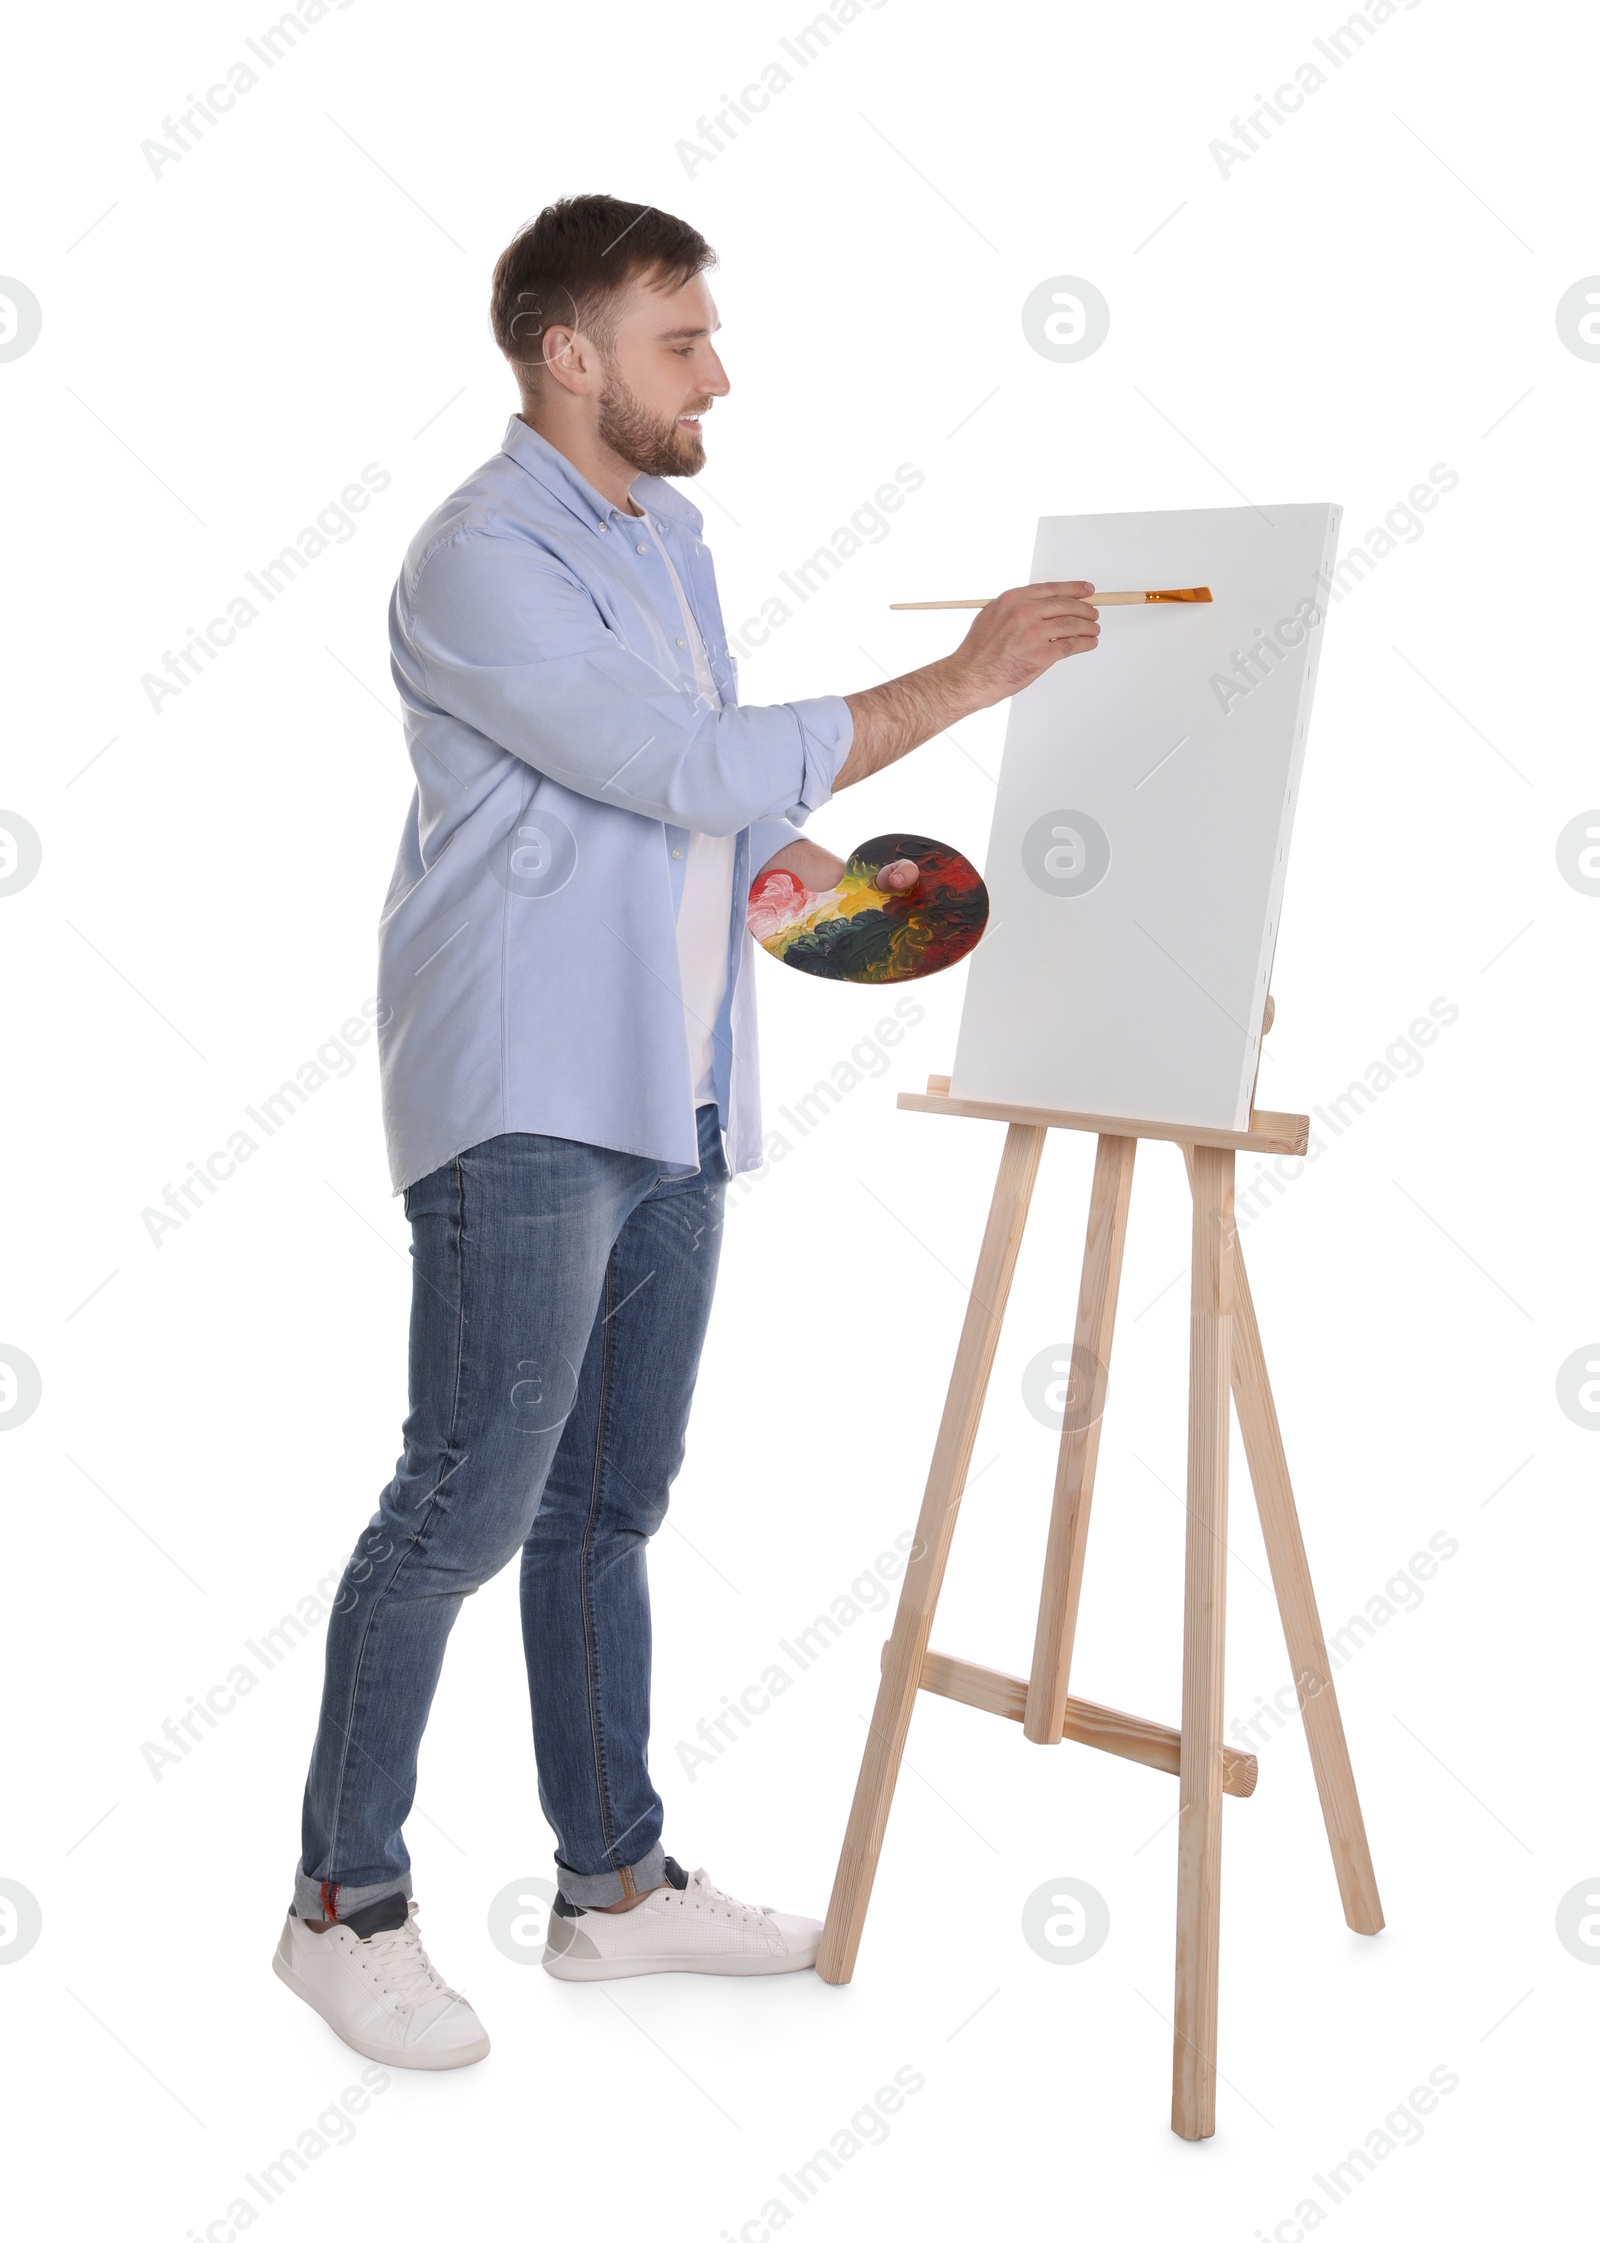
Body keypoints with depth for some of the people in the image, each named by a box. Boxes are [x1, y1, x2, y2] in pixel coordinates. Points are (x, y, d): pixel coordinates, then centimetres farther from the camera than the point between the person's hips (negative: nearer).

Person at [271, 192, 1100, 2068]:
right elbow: (693, 763, -20)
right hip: (522, 1104, -8)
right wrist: (961, 680, -15)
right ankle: (345, 1904, 14)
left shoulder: (665, 537, 19)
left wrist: (771, 851, 6)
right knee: (469, 1502, -5)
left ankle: (615, 1882, 25)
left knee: (608, 1501, 13)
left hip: (670, 1104, 9)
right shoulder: (483, 558, -10)